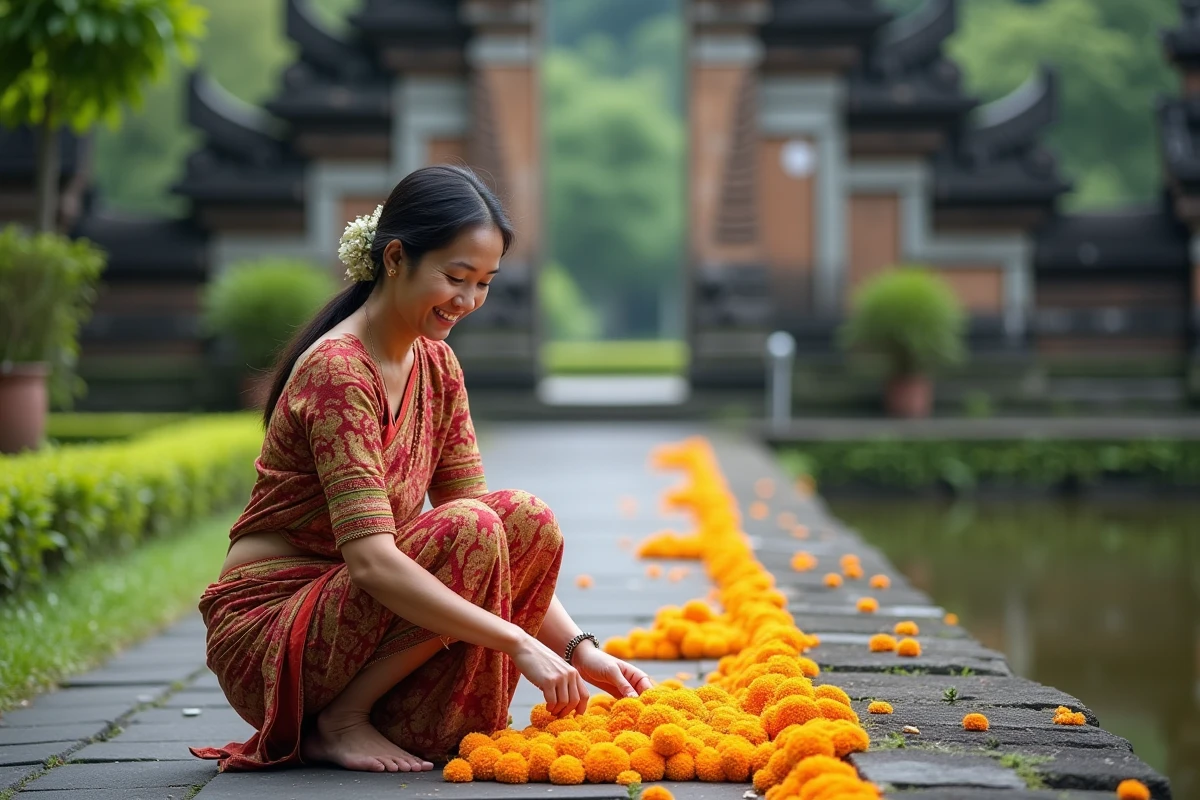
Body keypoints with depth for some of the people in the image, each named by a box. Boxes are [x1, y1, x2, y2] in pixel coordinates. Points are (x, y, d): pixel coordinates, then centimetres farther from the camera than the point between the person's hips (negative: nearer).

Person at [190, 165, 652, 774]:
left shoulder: (436, 366, 7)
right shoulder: (337, 371, -20)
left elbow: (509, 541, 5)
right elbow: (371, 560, -30)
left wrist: (578, 647, -8)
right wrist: (517, 642, -32)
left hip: (344, 610, 8)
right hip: (263, 631, -8)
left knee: (530, 520, -10)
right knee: (466, 532, -27)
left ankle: (406, 726, -2)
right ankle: (341, 720, -11)